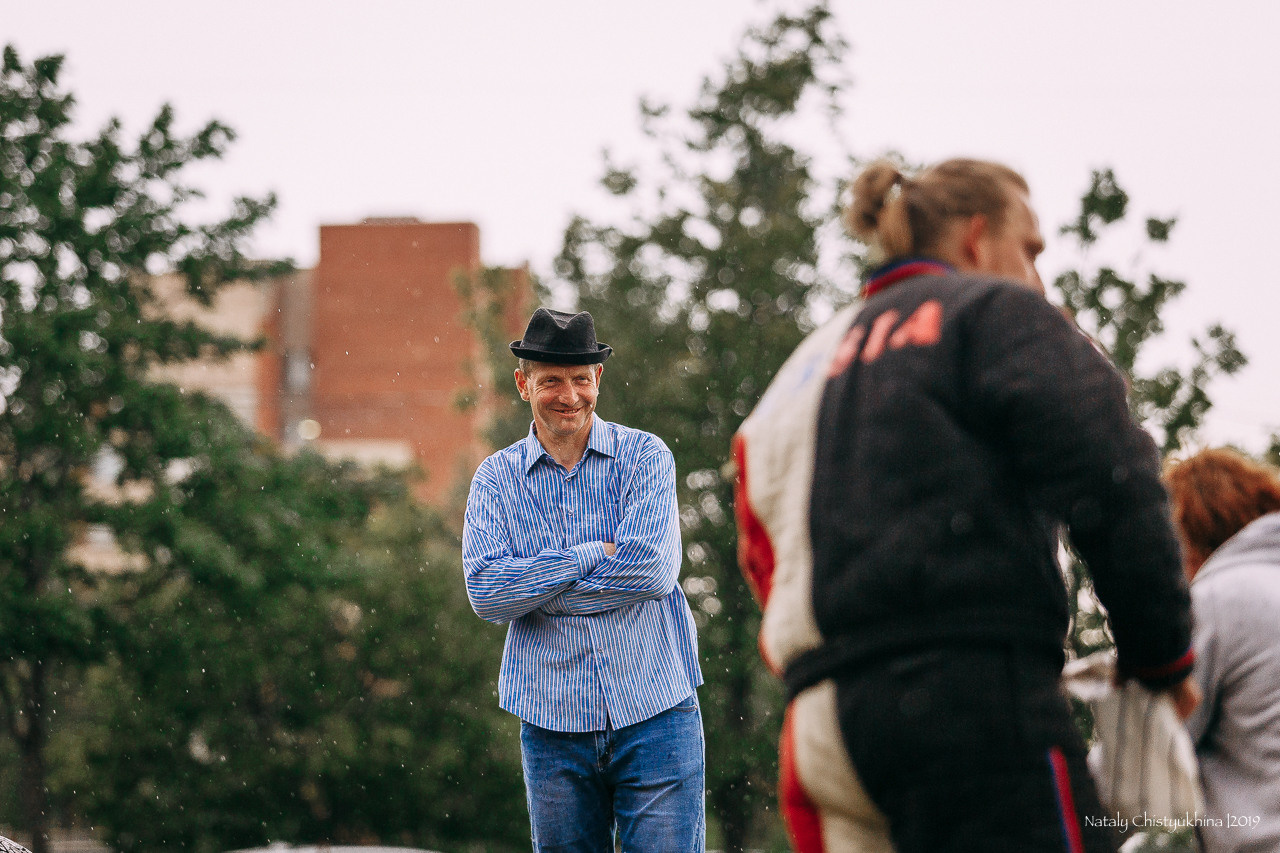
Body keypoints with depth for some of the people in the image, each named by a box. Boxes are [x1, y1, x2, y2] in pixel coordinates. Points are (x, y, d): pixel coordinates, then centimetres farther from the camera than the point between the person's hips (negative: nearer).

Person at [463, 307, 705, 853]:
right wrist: (592, 555, -12)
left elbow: (653, 570, -13)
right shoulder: (496, 478, 6)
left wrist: (533, 589, -8)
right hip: (552, 725, 2)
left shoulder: (644, 456, 1)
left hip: (653, 713, -2)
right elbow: (485, 592, -8)